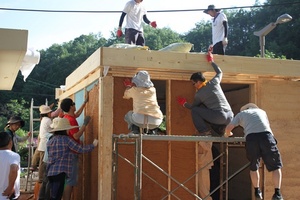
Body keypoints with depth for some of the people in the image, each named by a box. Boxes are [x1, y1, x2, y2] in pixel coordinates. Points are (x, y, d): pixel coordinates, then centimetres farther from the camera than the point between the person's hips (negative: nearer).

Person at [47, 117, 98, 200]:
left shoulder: (50, 141, 12)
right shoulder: (66, 139, -7)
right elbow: (81, 149, -5)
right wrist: (93, 145, 8)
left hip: (50, 172, 7)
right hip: (60, 172, -7)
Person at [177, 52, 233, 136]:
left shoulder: (199, 94, 4)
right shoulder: (214, 82, 12)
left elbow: (193, 107, 20)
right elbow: (219, 72, 33)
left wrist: (184, 104, 39)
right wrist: (211, 61, 41)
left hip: (219, 116, -6)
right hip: (230, 117, 6)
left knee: (194, 110, 7)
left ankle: (204, 131, -2)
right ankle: (221, 129, 10)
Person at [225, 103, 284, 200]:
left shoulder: (241, 113, 28)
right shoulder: (262, 111, 35)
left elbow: (228, 127, 18)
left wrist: (228, 134, 39)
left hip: (251, 137, 0)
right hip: (266, 135, 0)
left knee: (253, 166, 20)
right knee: (276, 166, 9)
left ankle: (257, 192, 23)